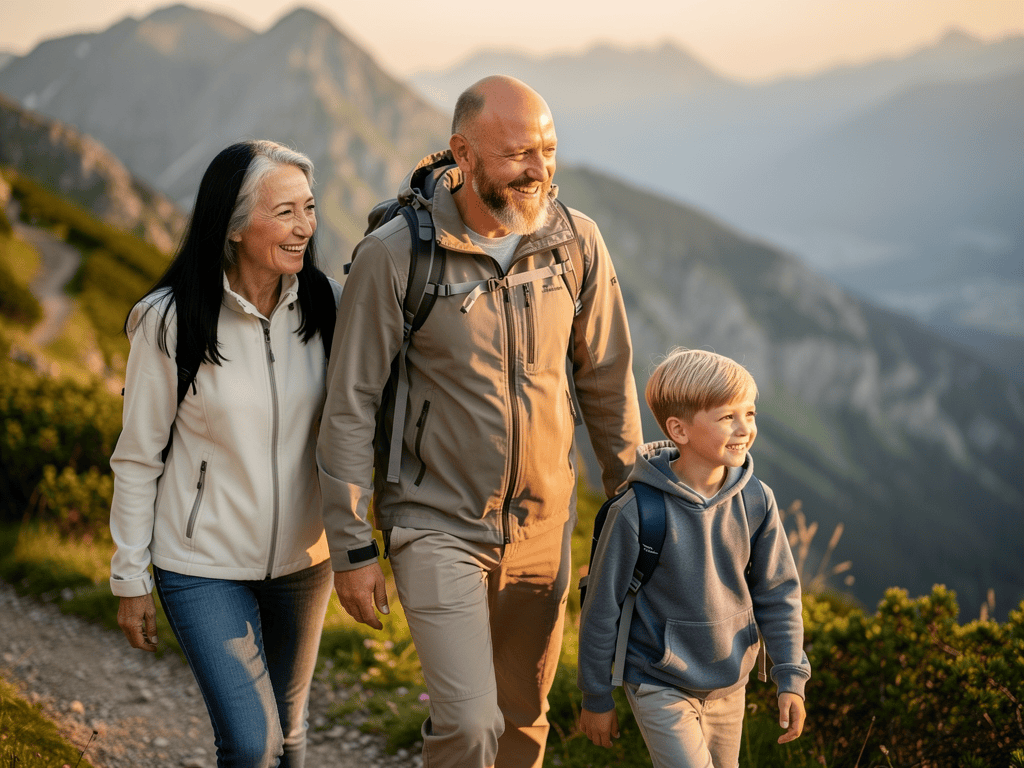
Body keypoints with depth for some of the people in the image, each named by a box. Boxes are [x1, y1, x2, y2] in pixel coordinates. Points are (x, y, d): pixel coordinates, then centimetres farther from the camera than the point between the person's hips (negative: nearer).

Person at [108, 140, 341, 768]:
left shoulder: (325, 304, -7)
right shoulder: (170, 322, -15)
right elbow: (138, 459, -7)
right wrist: (131, 579, -3)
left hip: (302, 557, 4)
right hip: (203, 565, -4)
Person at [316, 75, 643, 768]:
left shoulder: (576, 242, -4)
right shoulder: (394, 255, -15)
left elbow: (607, 380, 7)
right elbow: (350, 407, -10)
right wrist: (353, 548, -9)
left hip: (543, 529, 4)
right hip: (437, 527, -4)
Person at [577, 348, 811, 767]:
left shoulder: (757, 503, -9)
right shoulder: (636, 514, -22)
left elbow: (778, 594, 3)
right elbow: (601, 609, -11)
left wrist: (791, 678, -2)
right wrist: (596, 698, -3)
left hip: (730, 685, 5)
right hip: (660, 686, -5)